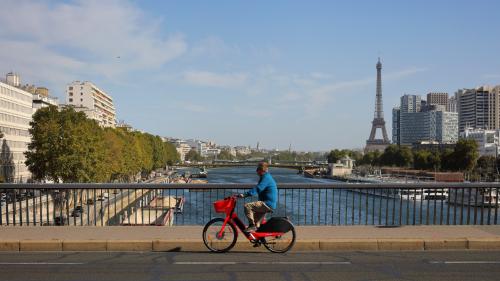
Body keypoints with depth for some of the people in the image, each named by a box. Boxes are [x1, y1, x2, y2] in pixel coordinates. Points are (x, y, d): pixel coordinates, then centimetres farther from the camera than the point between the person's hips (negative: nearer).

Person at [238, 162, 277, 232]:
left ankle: (252, 225, -18)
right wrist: (246, 194, 24)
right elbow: (258, 189, 26)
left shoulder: (266, 177, -14)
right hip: (269, 204, 11)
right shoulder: (266, 177, 18)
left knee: (247, 206, -21)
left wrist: (244, 194, -32)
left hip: (267, 204, -11)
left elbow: (257, 189, -27)